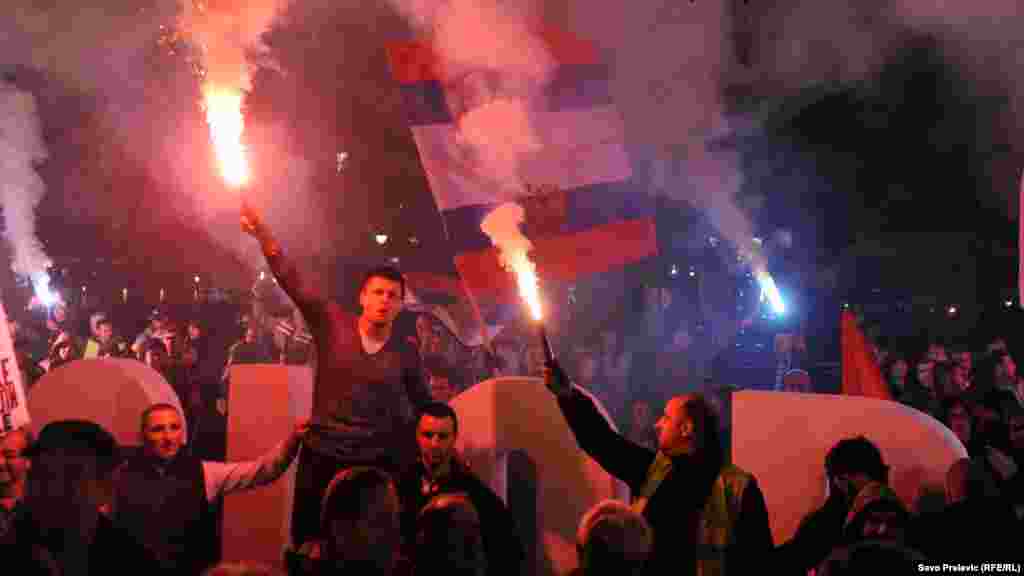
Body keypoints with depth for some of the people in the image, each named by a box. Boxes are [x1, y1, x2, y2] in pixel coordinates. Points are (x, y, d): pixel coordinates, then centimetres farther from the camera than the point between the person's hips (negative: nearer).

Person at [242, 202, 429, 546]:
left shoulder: (405, 353, 1)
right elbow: (294, 283, -12)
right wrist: (263, 235, -23)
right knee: (308, 542, 6)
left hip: (377, 462, 0)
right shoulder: (333, 324, -3)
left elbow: (423, 405, 14)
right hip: (322, 457, 0)